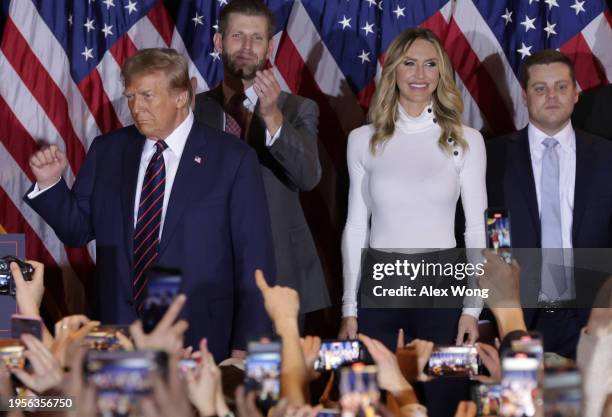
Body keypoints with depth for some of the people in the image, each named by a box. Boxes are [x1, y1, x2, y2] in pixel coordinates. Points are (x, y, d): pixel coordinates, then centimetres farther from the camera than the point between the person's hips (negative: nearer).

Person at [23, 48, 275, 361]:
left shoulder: (233, 159, -4)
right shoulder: (107, 151, 7)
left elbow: (254, 258, -3)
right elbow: (78, 229, 14)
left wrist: (245, 346, -6)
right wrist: (50, 184, -4)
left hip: (200, 339, -3)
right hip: (117, 333, 3)